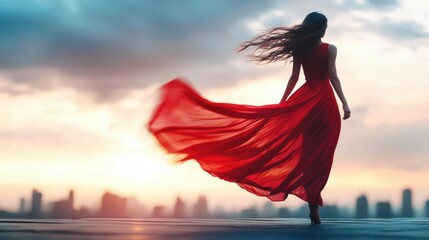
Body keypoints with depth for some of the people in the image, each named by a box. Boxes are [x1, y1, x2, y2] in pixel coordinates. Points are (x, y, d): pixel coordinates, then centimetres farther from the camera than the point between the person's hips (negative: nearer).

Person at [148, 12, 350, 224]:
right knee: (319, 155, -2)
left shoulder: (298, 49, 7)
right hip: (324, 101, -3)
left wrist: (281, 103, 15)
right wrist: (344, 103, -7)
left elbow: (294, 78, 9)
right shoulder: (330, 49, -4)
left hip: (305, 100, 3)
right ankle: (314, 206, -6)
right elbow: (333, 77, -8)